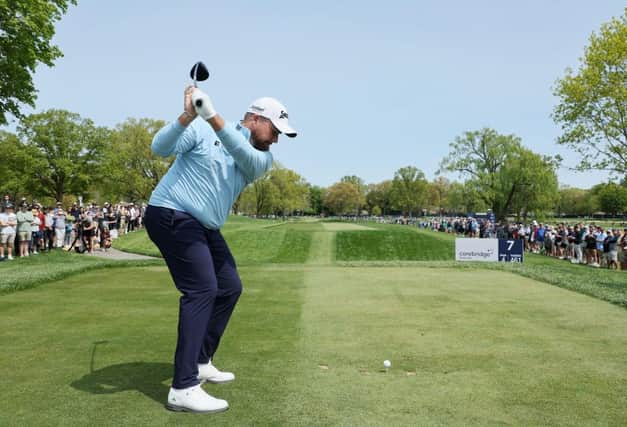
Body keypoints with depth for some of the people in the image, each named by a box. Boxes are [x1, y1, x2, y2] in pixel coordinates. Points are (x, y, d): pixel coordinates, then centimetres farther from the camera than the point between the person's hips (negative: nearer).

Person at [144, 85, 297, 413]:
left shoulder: (262, 157, 5)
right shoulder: (202, 130, -7)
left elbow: (247, 158, -18)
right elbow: (160, 147, -16)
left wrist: (214, 118, -32)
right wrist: (188, 117, -31)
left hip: (205, 227, 8)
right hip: (172, 215, -8)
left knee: (229, 288, 10)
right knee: (202, 289, -18)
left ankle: (200, 362, 25)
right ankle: (183, 388, -16)